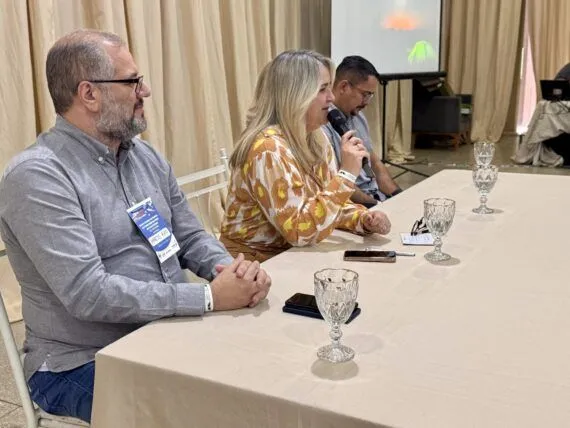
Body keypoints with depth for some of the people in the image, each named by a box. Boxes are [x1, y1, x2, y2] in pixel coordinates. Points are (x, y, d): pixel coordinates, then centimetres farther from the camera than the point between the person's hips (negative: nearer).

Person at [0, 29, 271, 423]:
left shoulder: (145, 155, 7)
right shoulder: (37, 176, -18)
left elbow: (190, 237, 10)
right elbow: (87, 293, -26)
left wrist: (231, 268, -13)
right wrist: (210, 297, -27)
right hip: (82, 364, -7)